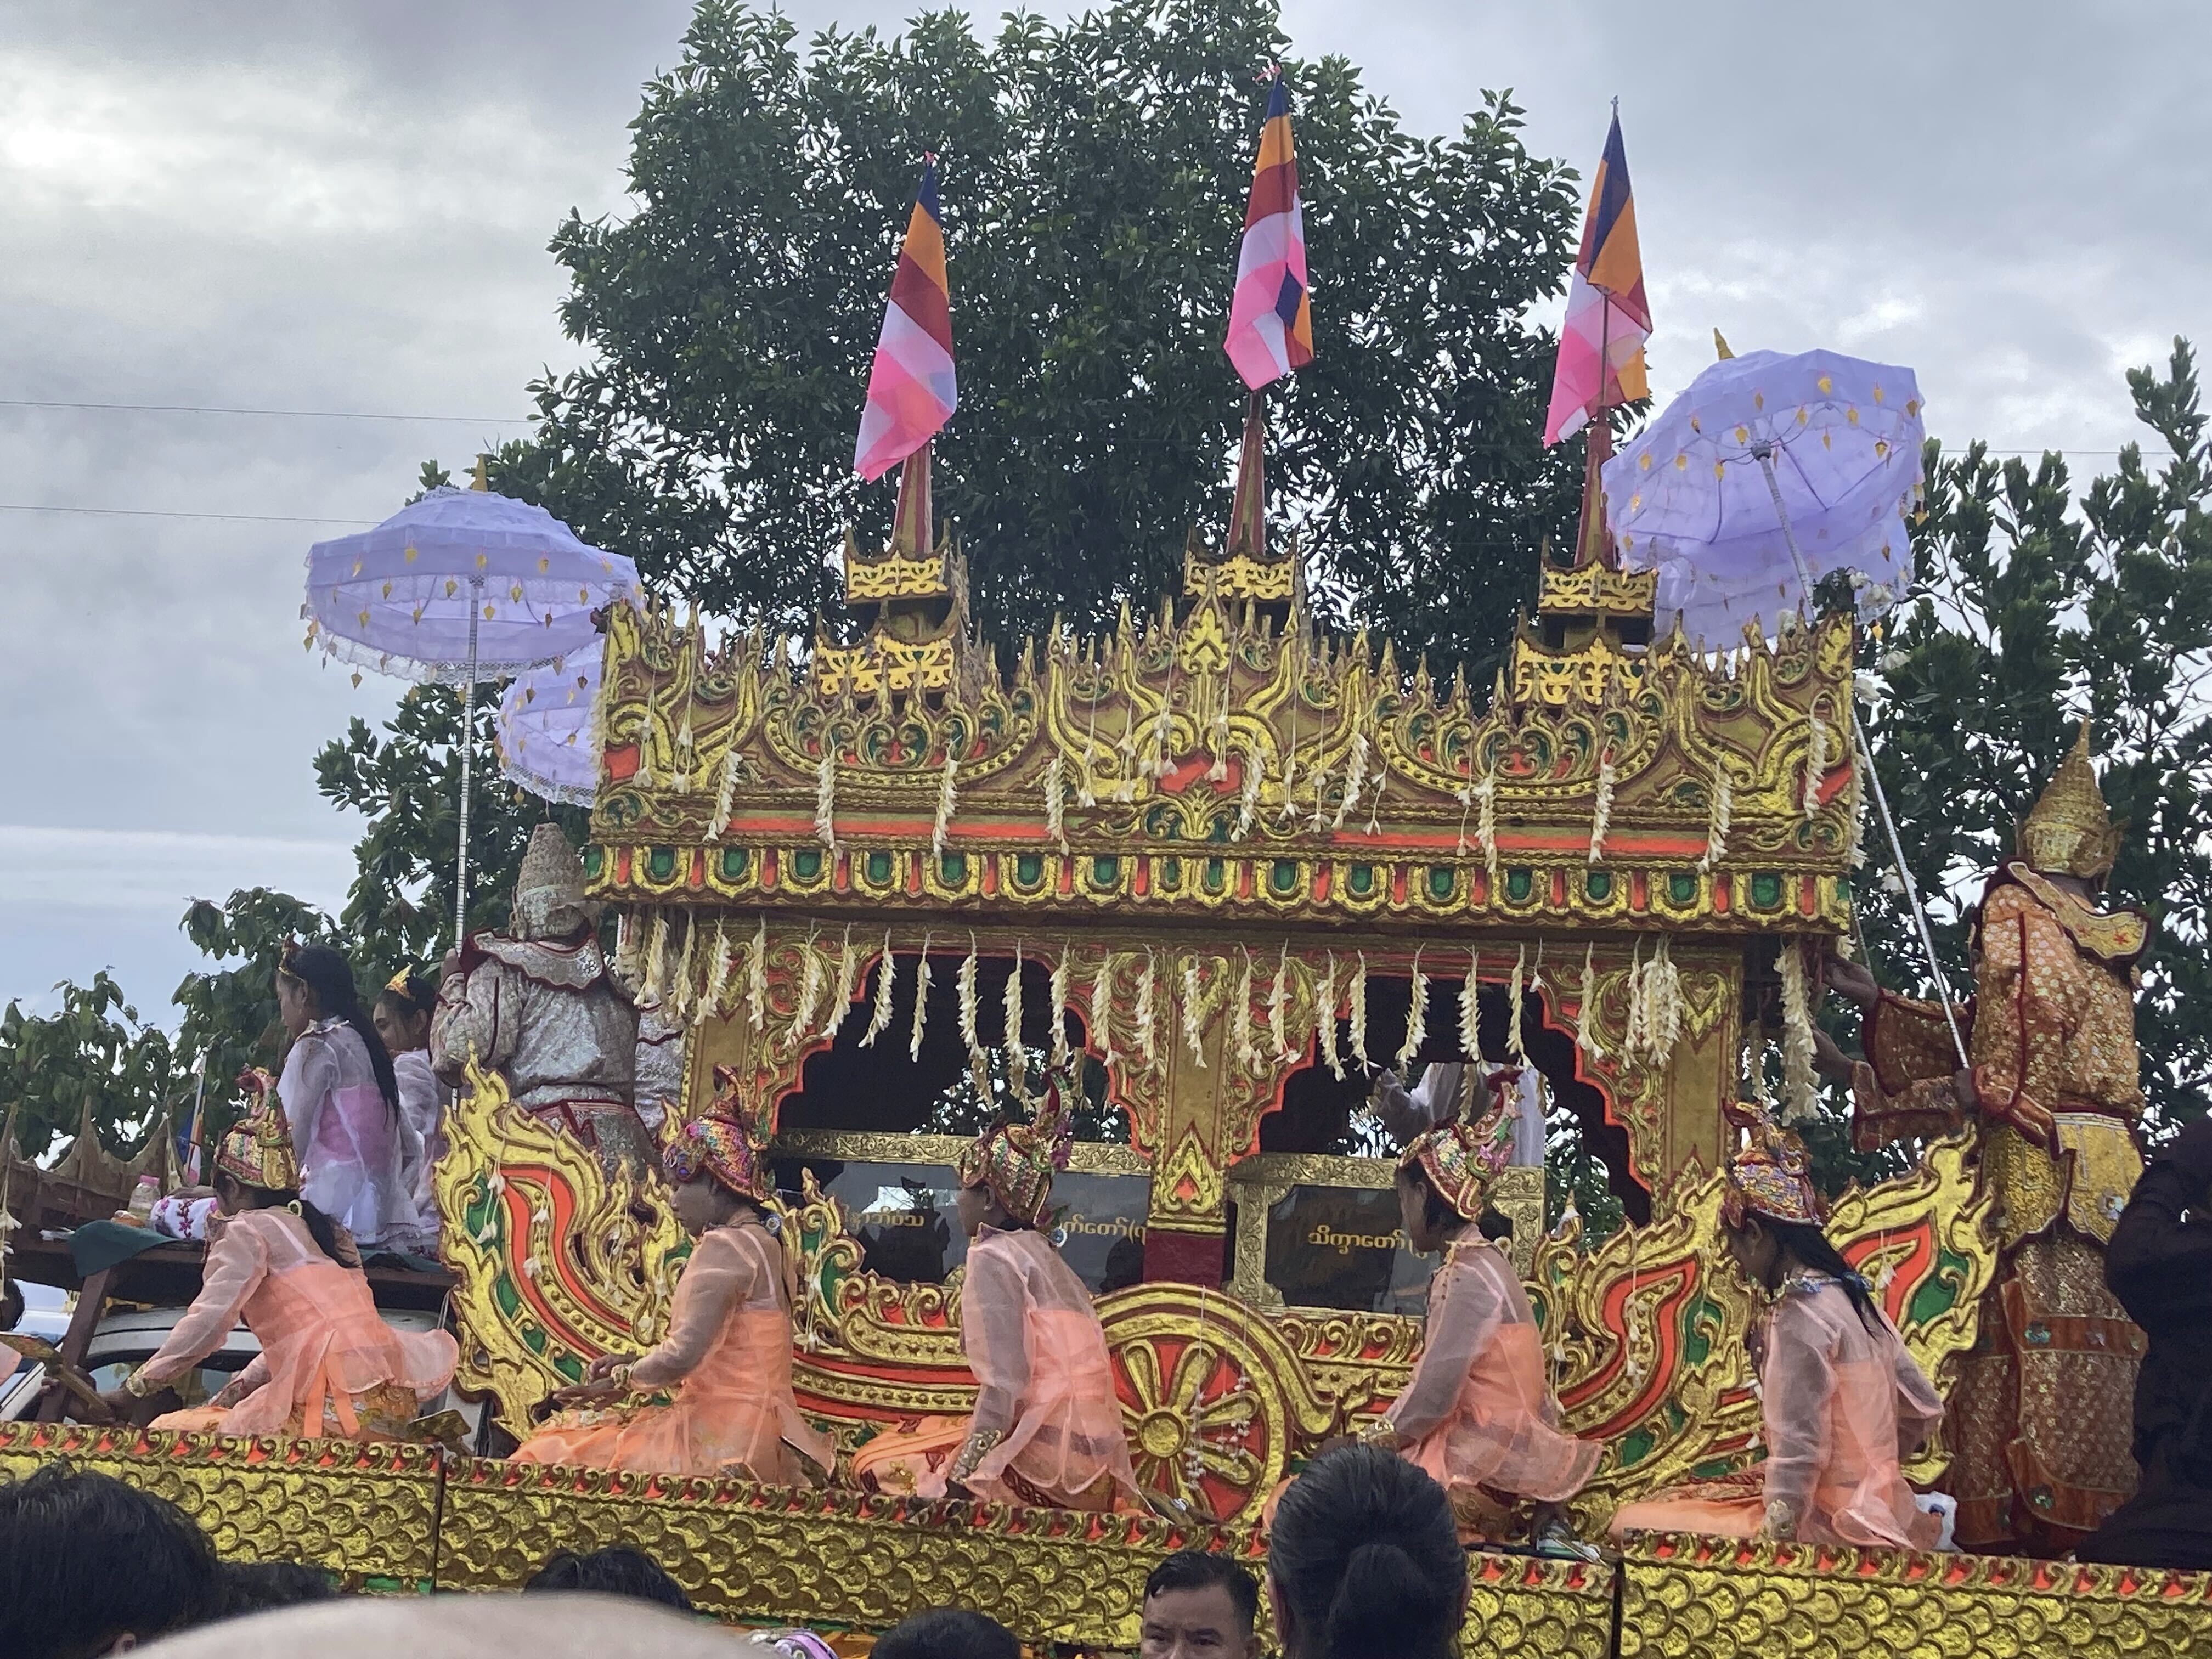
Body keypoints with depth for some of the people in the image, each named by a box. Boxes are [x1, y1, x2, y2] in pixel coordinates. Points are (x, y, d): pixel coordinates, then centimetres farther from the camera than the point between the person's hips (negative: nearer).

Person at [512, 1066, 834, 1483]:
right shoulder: (768, 1244, 16)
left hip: (721, 1442, -10)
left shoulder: (725, 1246, -13)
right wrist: (635, 1364, 16)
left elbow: (684, 1355, -18)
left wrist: (622, 1380, 0)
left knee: (555, 1456, -6)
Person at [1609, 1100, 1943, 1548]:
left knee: (1641, 1526, -9)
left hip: (1827, 1523, -9)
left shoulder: (1798, 1317, -16)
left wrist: (1775, 1531, -18)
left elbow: (1798, 1448, -21)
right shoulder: (1855, 1298, 9)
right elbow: (1924, 1412, 15)